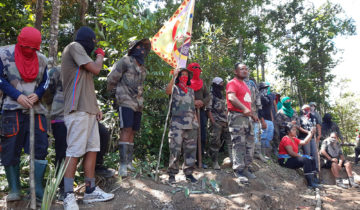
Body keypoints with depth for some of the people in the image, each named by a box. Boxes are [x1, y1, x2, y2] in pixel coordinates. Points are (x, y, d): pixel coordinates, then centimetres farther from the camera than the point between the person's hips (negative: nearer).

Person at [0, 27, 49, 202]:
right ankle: (14, 190, 14)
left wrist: (37, 95, -8)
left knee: (40, 147, -3)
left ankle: (38, 189, 5)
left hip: (36, 108, 3)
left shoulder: (41, 59, 10)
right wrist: (18, 96, -15)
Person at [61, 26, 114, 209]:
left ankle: (90, 191, 12)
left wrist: (95, 107, 17)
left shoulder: (80, 51, 26)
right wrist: (100, 56, 13)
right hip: (78, 109, -9)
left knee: (92, 149, 6)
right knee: (74, 151, -9)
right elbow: (95, 69, -8)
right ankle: (68, 195, -3)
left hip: (89, 110, 9)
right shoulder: (74, 46, 0)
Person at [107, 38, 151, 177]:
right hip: (126, 102, -7)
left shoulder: (142, 68, 21)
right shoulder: (126, 61, -2)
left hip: (138, 103, 7)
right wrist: (111, 90, 10)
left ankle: (129, 162, 12)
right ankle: (123, 164, -16)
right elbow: (112, 78, -1)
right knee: (126, 130, -16)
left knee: (132, 132, 7)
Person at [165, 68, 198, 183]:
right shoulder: (175, 88, 5)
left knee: (190, 149, 7)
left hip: (191, 124, 5)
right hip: (177, 124, -5)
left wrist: (196, 121, 15)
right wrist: (174, 76, -23)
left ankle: (188, 172, 18)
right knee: (175, 149, -8)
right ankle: (172, 174, 0)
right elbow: (167, 91, -20)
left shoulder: (191, 90, 21)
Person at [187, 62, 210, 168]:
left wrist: (202, 102, -8)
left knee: (202, 137, 4)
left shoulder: (202, 83, 22)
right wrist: (193, 102, -18)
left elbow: (208, 96, 14)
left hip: (201, 111, 5)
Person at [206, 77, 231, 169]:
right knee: (215, 142, -4)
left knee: (229, 140, 2)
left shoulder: (223, 97, 20)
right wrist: (213, 122, -15)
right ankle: (215, 162, 4)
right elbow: (208, 110, -9)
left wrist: (227, 119, 11)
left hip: (225, 123, 7)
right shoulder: (211, 96, -3)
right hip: (216, 123, -7)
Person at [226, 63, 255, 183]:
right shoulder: (233, 83, -7)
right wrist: (244, 108, -37)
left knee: (249, 143, 11)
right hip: (236, 116, -9)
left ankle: (246, 168, 21)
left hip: (247, 117, 9)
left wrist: (252, 113, 21)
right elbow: (231, 97, -25)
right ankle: (238, 171, -4)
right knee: (239, 144, -9)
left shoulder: (245, 85, 22)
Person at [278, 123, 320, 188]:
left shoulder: (294, 139, 18)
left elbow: (304, 142, 10)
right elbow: (291, 152, -20)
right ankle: (310, 183, -22)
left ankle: (313, 180, -1)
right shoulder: (286, 139, -13)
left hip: (292, 159, 11)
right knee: (305, 160, -24)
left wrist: (311, 134, 7)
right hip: (285, 160, -11)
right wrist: (301, 156, -12)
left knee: (311, 160, 4)